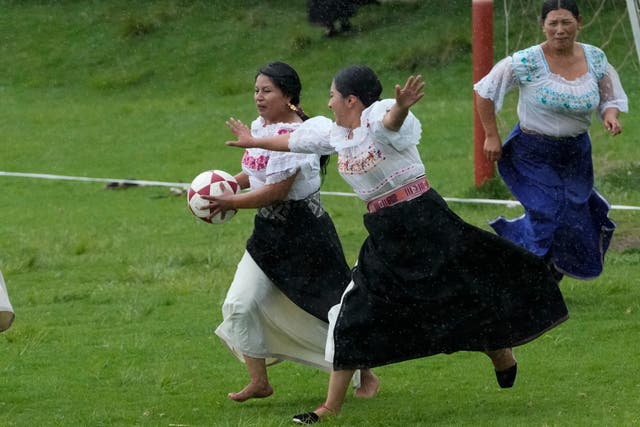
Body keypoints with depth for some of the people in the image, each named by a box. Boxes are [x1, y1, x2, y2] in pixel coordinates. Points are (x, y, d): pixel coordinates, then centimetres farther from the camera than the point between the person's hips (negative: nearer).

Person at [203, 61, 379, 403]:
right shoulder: (259, 126, 5)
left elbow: (277, 189, -26)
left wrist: (232, 203, -18)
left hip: (305, 234, -8)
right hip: (269, 233, 8)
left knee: (331, 311, 4)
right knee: (240, 305, -2)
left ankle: (366, 377, 23)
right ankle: (259, 381, 10)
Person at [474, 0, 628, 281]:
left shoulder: (595, 59, -4)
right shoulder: (528, 62, -18)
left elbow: (610, 99, 8)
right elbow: (484, 91, -10)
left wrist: (610, 116, -15)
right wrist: (491, 136, -10)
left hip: (576, 155, 5)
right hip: (534, 155, -5)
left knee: (575, 221, 10)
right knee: (547, 218, -11)